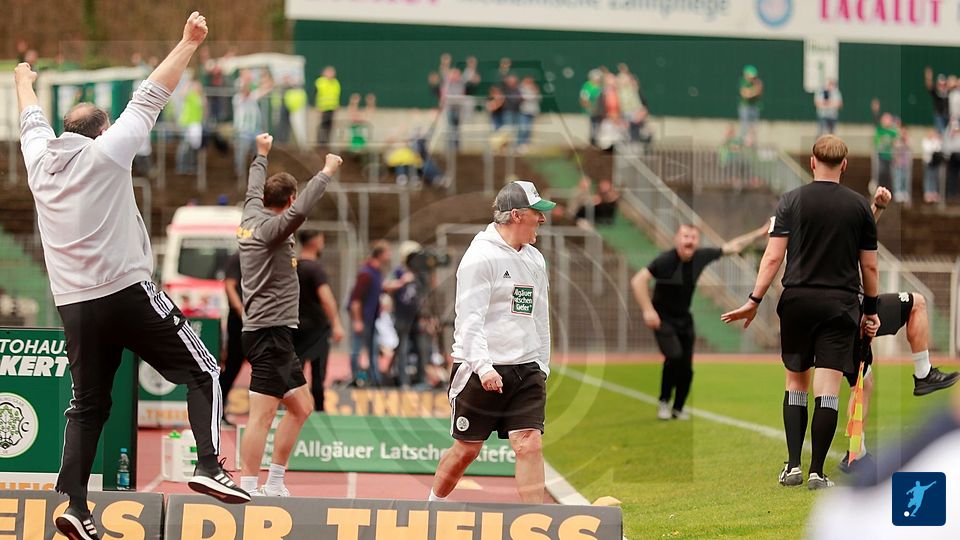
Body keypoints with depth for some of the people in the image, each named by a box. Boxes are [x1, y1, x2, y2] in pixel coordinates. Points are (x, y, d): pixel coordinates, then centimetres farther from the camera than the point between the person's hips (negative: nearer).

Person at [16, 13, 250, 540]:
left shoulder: (41, 160, 9)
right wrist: (188, 44, 1)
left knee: (87, 405, 11)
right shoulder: (105, 154, -4)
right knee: (201, 373, 3)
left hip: (73, 304, 5)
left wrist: (24, 82, 49)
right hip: (128, 293, -5)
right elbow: (150, 97, -3)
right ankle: (209, 467, -15)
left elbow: (32, 121, 30)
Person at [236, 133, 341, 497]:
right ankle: (248, 489, -16)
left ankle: (274, 484, 19)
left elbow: (254, 189, 32)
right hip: (269, 331, -10)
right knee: (262, 413, -13)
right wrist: (327, 173, -25)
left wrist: (262, 155, 47)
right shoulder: (270, 228, -13)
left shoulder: (252, 217, 12)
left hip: (275, 333, 10)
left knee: (301, 407, 16)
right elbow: (300, 210, -32)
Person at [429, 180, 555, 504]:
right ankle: (432, 507, 27)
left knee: (530, 444, -8)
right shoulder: (481, 256, -10)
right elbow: (471, 318, -17)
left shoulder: (535, 260, 14)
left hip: (526, 370, 6)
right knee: (467, 448, 4)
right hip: (481, 372, -6)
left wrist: (542, 368, 17)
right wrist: (483, 366, -27)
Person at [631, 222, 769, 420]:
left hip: (685, 319, 5)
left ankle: (678, 408, 21)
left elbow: (732, 247, 9)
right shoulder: (666, 260, -21)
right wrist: (648, 311, -28)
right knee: (674, 356, -24)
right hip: (663, 319, -5)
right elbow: (638, 281, -25)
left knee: (687, 367, 2)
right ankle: (664, 402, -5)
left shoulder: (701, 257, -5)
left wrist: (759, 233, 10)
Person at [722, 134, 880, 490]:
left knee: (795, 383, 13)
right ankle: (817, 472, -4)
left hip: (797, 300, 1)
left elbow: (774, 256, -5)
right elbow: (869, 265, 7)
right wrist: (871, 310, 17)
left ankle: (793, 465, 5)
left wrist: (754, 301, -2)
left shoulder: (791, 201, 0)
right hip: (840, 303, 0)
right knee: (827, 388, -1)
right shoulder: (859, 206, 3)